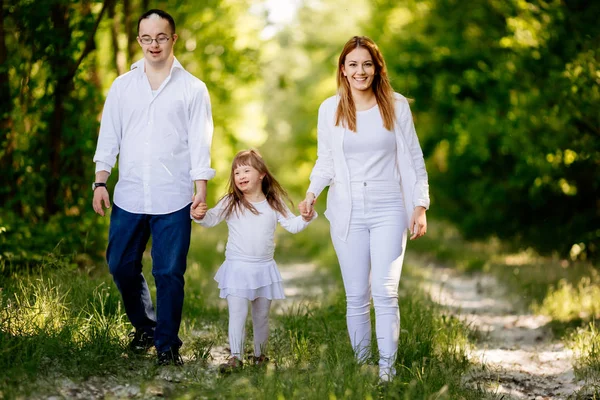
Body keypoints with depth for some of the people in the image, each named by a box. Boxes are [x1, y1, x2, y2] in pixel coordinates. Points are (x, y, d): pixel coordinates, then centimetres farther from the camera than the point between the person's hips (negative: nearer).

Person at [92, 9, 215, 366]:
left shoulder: (193, 89, 2)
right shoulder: (123, 86, 9)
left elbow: (200, 142, 0)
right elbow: (109, 136, 10)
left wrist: (200, 186, -8)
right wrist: (101, 182, 3)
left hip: (173, 199, -3)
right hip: (129, 197, 3)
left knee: (169, 273, -1)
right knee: (121, 266, 9)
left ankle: (167, 344, 12)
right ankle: (145, 326, 31)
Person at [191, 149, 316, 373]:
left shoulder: (274, 204, 4)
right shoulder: (230, 203, -2)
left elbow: (292, 225, 7)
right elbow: (212, 219, -9)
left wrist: (306, 218, -11)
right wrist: (200, 216, -30)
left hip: (264, 268, 3)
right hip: (237, 268, -2)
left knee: (261, 316, 13)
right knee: (237, 314, -9)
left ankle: (260, 355, 27)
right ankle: (236, 357, -9)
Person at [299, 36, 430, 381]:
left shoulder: (396, 106, 1)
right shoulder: (330, 109, 3)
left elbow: (414, 160, 4)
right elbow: (325, 161, 11)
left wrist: (421, 206, -2)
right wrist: (312, 193, -6)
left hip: (389, 210, -1)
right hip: (347, 212, 1)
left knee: (385, 292, -10)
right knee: (356, 296, 3)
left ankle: (387, 369, -4)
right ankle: (361, 364, 13)